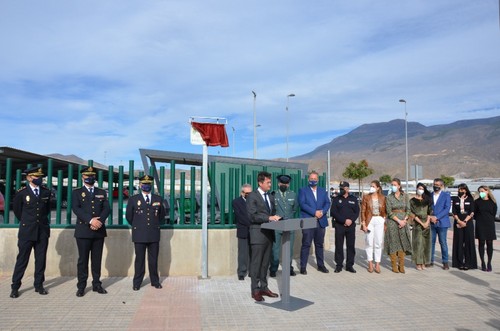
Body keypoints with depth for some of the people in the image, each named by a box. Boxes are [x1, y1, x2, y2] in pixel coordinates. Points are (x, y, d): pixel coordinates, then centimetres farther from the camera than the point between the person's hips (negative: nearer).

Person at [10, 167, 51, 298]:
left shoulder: (46, 192, 3)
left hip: (43, 231, 3)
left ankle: (39, 285, 16)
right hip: (26, 231, -2)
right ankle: (15, 287, 13)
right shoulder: (21, 193, -4)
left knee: (41, 259, 7)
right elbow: (16, 209, 11)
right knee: (22, 259, 3)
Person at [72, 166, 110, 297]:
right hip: (83, 230, -2)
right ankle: (81, 287, 10)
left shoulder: (102, 192, 14)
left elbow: (106, 209, 4)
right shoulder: (77, 192, 6)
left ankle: (97, 284, 15)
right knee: (83, 259, 1)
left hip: (99, 231, 2)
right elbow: (76, 209, -9)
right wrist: (91, 220, -21)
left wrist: (100, 221, -14)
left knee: (97, 259, 7)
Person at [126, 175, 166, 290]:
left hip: (154, 235, 1)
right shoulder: (133, 199, 3)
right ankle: (137, 283, 14)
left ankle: (155, 281, 18)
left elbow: (162, 215, 19)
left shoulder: (158, 199, 8)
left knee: (153, 259, 7)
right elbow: (128, 216, 11)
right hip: (139, 235, -1)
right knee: (139, 259, 4)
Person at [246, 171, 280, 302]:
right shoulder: (252, 196, -8)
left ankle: (264, 287, 24)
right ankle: (255, 290, 9)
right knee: (256, 263, 0)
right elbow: (252, 216, -16)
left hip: (269, 233, 7)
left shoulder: (270, 197, 16)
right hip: (258, 234, -7)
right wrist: (268, 218, -23)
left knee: (265, 263, 14)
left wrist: (275, 217, 1)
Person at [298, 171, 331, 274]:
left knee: (319, 244, 11)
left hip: (321, 221, 4)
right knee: (306, 245, -3)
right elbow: (302, 204, -10)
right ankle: (303, 267, 4)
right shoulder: (303, 190, 3)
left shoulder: (323, 191, 16)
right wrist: (314, 212, -17)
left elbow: (327, 203, 7)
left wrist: (322, 212, -12)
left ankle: (321, 265, 22)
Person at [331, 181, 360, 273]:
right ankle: (339, 265, 9)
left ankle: (350, 265, 13)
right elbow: (333, 212, -4)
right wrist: (344, 220, -13)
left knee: (351, 246, 4)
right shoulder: (336, 199, 5)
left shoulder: (353, 199, 11)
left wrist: (351, 220, -12)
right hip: (339, 225, -1)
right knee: (339, 246, 0)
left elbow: (357, 212, 7)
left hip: (351, 225, 2)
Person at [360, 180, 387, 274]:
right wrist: (364, 224, -7)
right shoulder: (366, 197, 1)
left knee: (378, 243, 4)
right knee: (369, 243, 2)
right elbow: (363, 211, -1)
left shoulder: (382, 198, 6)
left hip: (379, 221, 2)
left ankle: (377, 265, 12)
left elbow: (385, 211, 9)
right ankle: (370, 264, 12)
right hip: (369, 221, -1)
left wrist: (385, 223, 2)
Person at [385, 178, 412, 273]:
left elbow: (408, 209, 4)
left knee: (403, 243, 2)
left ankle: (401, 266, 10)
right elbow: (389, 212, -5)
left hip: (403, 221, 2)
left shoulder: (405, 196, 6)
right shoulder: (389, 197, 0)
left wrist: (404, 220, -9)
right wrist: (398, 221, -14)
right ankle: (394, 266, 6)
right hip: (392, 222, -2)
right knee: (393, 243, -1)